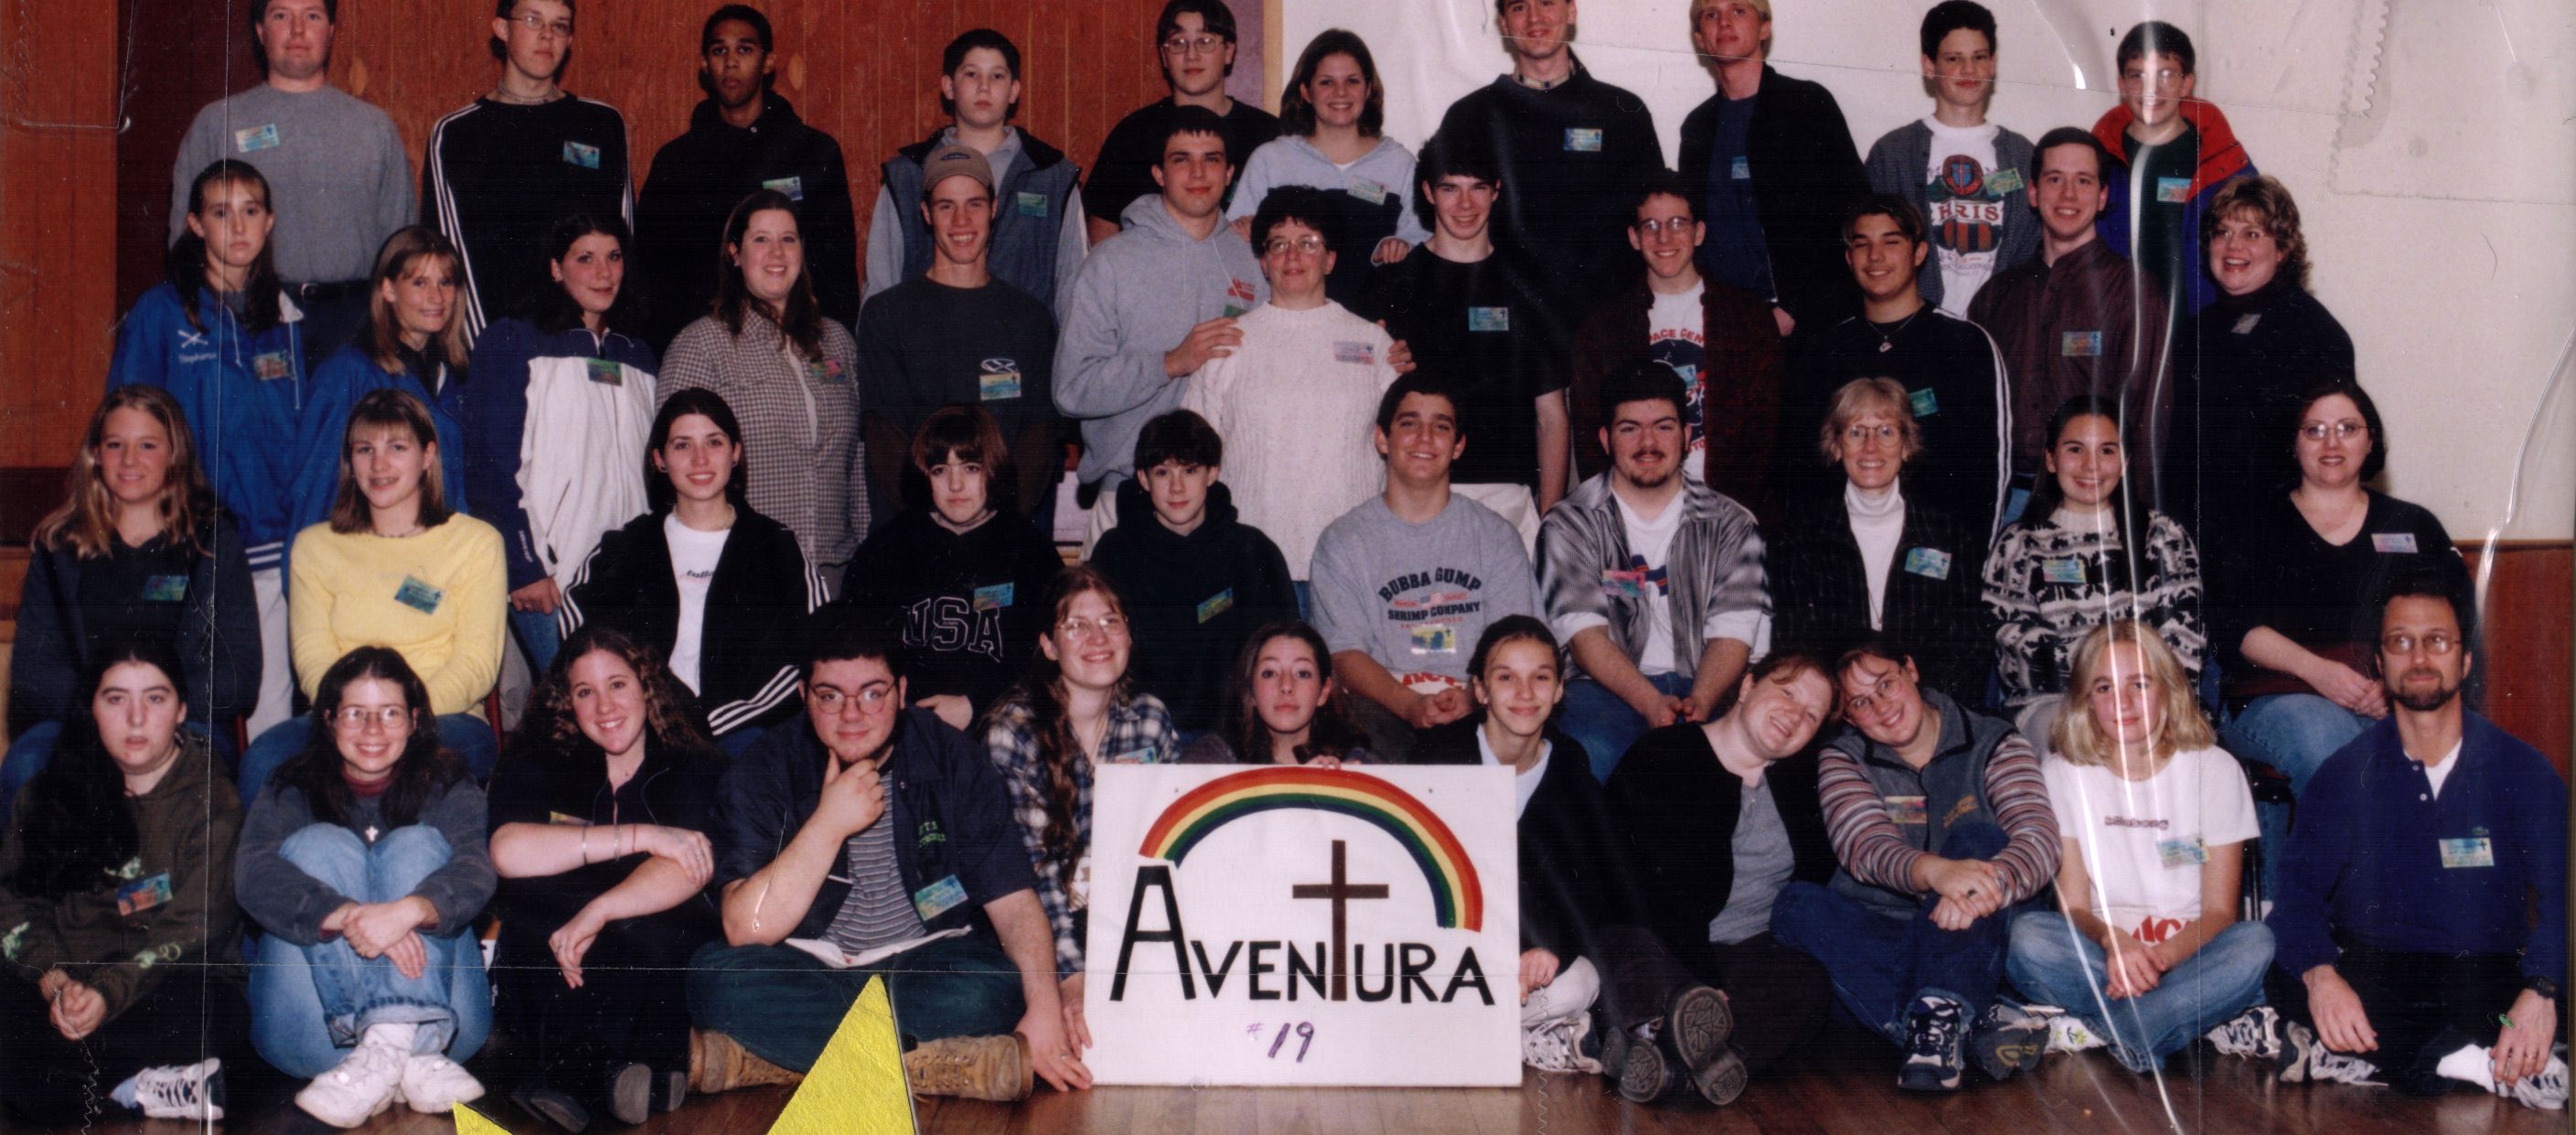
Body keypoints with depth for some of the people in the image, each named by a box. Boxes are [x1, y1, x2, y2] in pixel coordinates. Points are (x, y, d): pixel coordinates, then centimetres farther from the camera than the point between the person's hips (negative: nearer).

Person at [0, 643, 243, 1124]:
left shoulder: (211, 800, 2)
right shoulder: (51, 792, 12)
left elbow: (193, 926, -10)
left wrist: (109, 993, -26)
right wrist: (53, 981, -18)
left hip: (167, 985, -2)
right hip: (67, 988, 2)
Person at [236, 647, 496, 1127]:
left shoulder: (447, 788, 11)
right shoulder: (291, 794, 11)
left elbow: (475, 870, -11)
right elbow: (254, 875, -12)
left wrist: (409, 910, -34)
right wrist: (347, 917, -31)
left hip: (440, 1016, 0)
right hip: (312, 1034, 0)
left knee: (414, 844, -15)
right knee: (321, 844, -16)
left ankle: (386, 1050, -40)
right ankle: (409, 1059, -38)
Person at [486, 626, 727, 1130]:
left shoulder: (694, 768, 3)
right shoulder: (536, 763, 7)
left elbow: (690, 869, -17)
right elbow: (508, 852, -16)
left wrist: (597, 913, -34)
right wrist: (641, 837, -19)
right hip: (547, 952, 2)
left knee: (650, 931, -34)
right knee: (532, 898, -30)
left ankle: (562, 1081, -33)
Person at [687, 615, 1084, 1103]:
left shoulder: (953, 761, -4)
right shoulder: (763, 772, -6)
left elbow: (1015, 900, -9)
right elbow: (746, 930, -17)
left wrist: (1045, 1006, -26)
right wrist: (829, 823, -23)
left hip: (923, 963, 0)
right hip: (806, 970, 0)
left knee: (990, 986, -32)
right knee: (717, 976, -31)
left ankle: (757, 1057, -29)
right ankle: (954, 1059, -32)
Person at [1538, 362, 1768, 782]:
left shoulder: (1730, 524, 14)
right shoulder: (1571, 525, 8)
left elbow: (1732, 632, 2)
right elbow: (1585, 633, -5)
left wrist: (1699, 701, -19)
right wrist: (1651, 703, -21)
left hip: (1708, 689, 2)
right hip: (1606, 688, -2)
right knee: (1593, 753, -37)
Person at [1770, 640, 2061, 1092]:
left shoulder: (1994, 746, 3)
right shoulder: (1842, 760, 5)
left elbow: (2040, 841, -15)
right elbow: (1866, 849, -15)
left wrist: (1983, 887, -39)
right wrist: (1936, 872, -39)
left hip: (1974, 947, -1)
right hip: (1874, 941, 1)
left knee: (1977, 837, -26)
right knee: (1796, 905, -27)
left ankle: (1939, 1020, -41)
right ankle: (1979, 1020, -36)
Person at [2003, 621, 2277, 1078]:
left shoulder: (2214, 769, 1)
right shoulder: (2063, 773, 4)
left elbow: (2219, 912, -3)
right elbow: (2074, 905, -1)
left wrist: (2160, 956, -24)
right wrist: (2113, 942, -25)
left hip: (2186, 956, 0)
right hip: (2099, 960, 0)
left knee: (2255, 943, -31)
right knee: (2028, 935, -30)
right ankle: (2213, 1032, -29)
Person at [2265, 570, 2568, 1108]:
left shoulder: (2522, 770, 3)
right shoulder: (2346, 773, 5)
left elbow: (2559, 893, -9)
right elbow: (2299, 889, -6)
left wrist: (2541, 991, -30)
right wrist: (2319, 974, -29)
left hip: (2487, 982, 0)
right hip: (2372, 976, 1)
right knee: (2283, 972, -31)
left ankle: (2358, 1055, -33)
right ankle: (2479, 1064, -30)